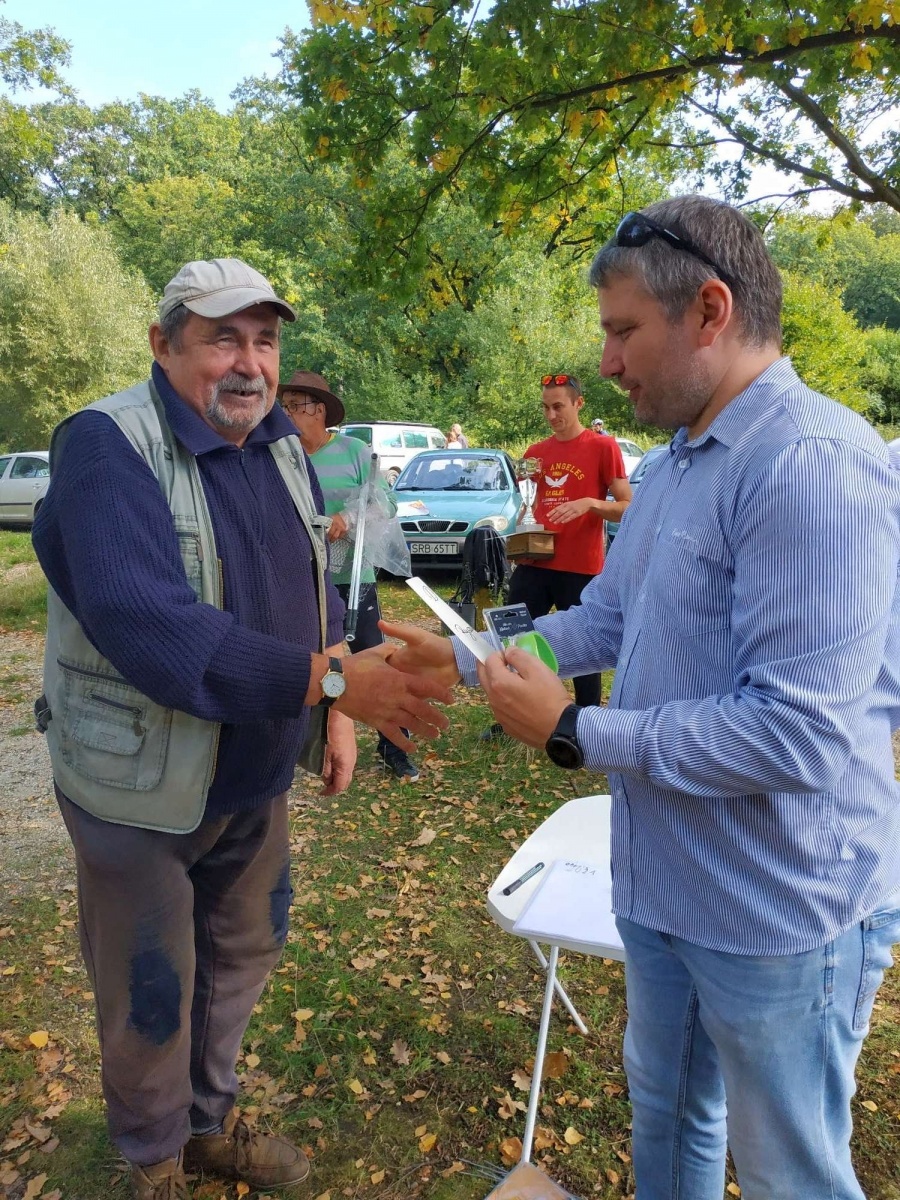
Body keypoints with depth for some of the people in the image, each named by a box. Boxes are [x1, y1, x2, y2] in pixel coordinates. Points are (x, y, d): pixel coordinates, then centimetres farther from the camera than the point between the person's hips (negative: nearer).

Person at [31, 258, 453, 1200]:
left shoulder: (281, 448, 3)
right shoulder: (107, 445, -21)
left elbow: (311, 592, 12)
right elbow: (146, 625, -35)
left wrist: (334, 716, 4)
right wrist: (332, 679, -38)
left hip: (255, 777, 7)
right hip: (141, 785, -6)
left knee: (242, 953, 23)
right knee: (150, 996, 13)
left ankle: (209, 1121, 50)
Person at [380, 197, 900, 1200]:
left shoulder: (814, 466, -26)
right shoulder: (674, 466, 6)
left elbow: (799, 735, -30)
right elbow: (604, 619, 14)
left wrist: (576, 733, -22)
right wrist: (463, 662, 6)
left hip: (779, 916, -8)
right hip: (663, 885, 9)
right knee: (664, 1112, 29)